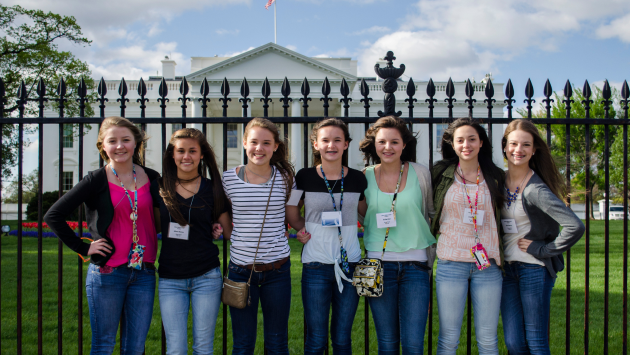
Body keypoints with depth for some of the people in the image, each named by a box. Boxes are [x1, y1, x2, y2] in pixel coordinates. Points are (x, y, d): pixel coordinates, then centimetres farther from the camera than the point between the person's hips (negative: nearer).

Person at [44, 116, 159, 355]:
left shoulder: (152, 178, 6)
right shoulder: (96, 181, -3)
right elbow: (53, 216, -4)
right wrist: (83, 248, -6)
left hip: (144, 273, 3)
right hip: (107, 272, -3)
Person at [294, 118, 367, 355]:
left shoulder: (358, 179, 3)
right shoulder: (304, 178, -2)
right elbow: (291, 214, 11)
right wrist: (299, 232, -5)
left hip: (350, 264, 2)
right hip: (316, 265, -2)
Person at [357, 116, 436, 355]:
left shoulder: (420, 173, 0)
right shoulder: (366, 177, 2)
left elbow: (432, 216, 9)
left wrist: (430, 261, 8)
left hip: (415, 265, -1)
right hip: (379, 265, 1)